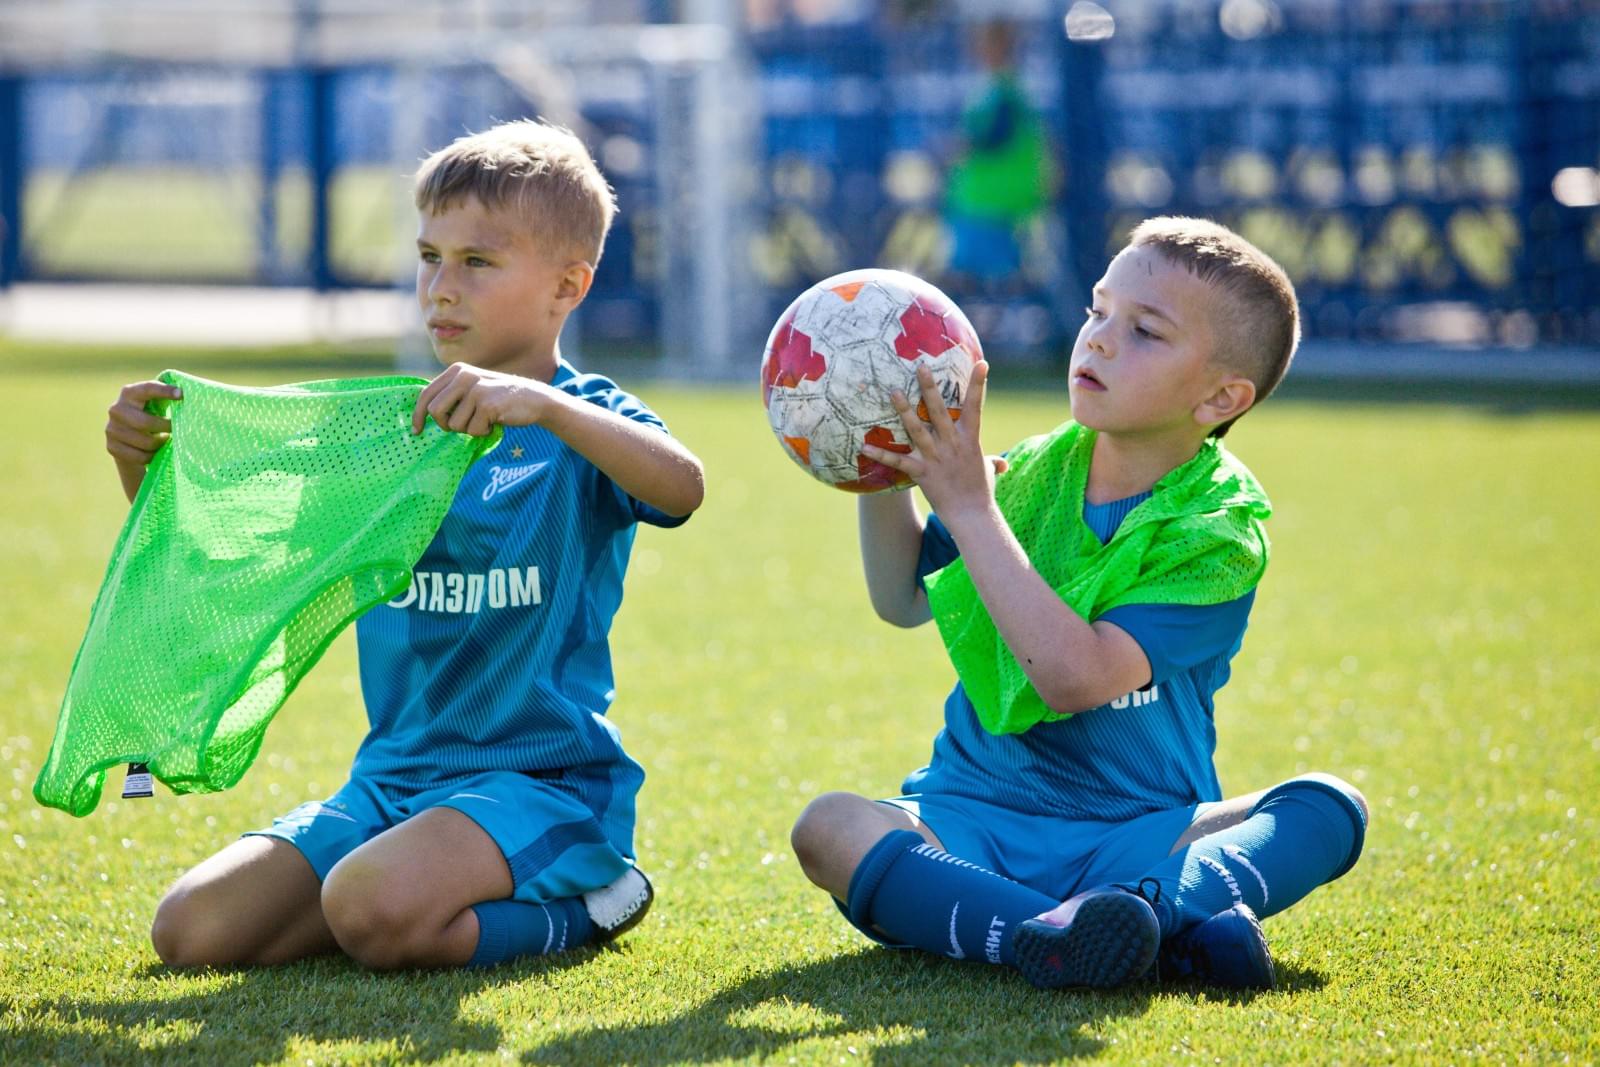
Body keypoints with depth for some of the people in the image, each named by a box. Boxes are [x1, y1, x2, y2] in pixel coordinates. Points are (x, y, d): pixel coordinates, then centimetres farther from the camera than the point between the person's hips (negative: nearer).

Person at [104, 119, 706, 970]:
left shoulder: (581, 422, -3)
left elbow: (682, 486, -27)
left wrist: (541, 404, -40)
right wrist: (144, 462, -7)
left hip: (543, 779, -6)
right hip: (393, 780, 7)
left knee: (371, 908, -34)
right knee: (192, 929, -10)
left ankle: (573, 909, -4)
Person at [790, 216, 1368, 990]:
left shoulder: (1218, 532, -10)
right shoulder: (1039, 471, 6)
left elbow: (1075, 675, -23)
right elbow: (903, 600, 16)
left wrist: (969, 507, -22)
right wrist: (884, 477, -1)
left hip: (1135, 837, -3)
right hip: (979, 822, 3)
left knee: (1328, 809, -27)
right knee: (829, 827, -27)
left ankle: (1182, 897, -54)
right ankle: (1038, 935, -49)